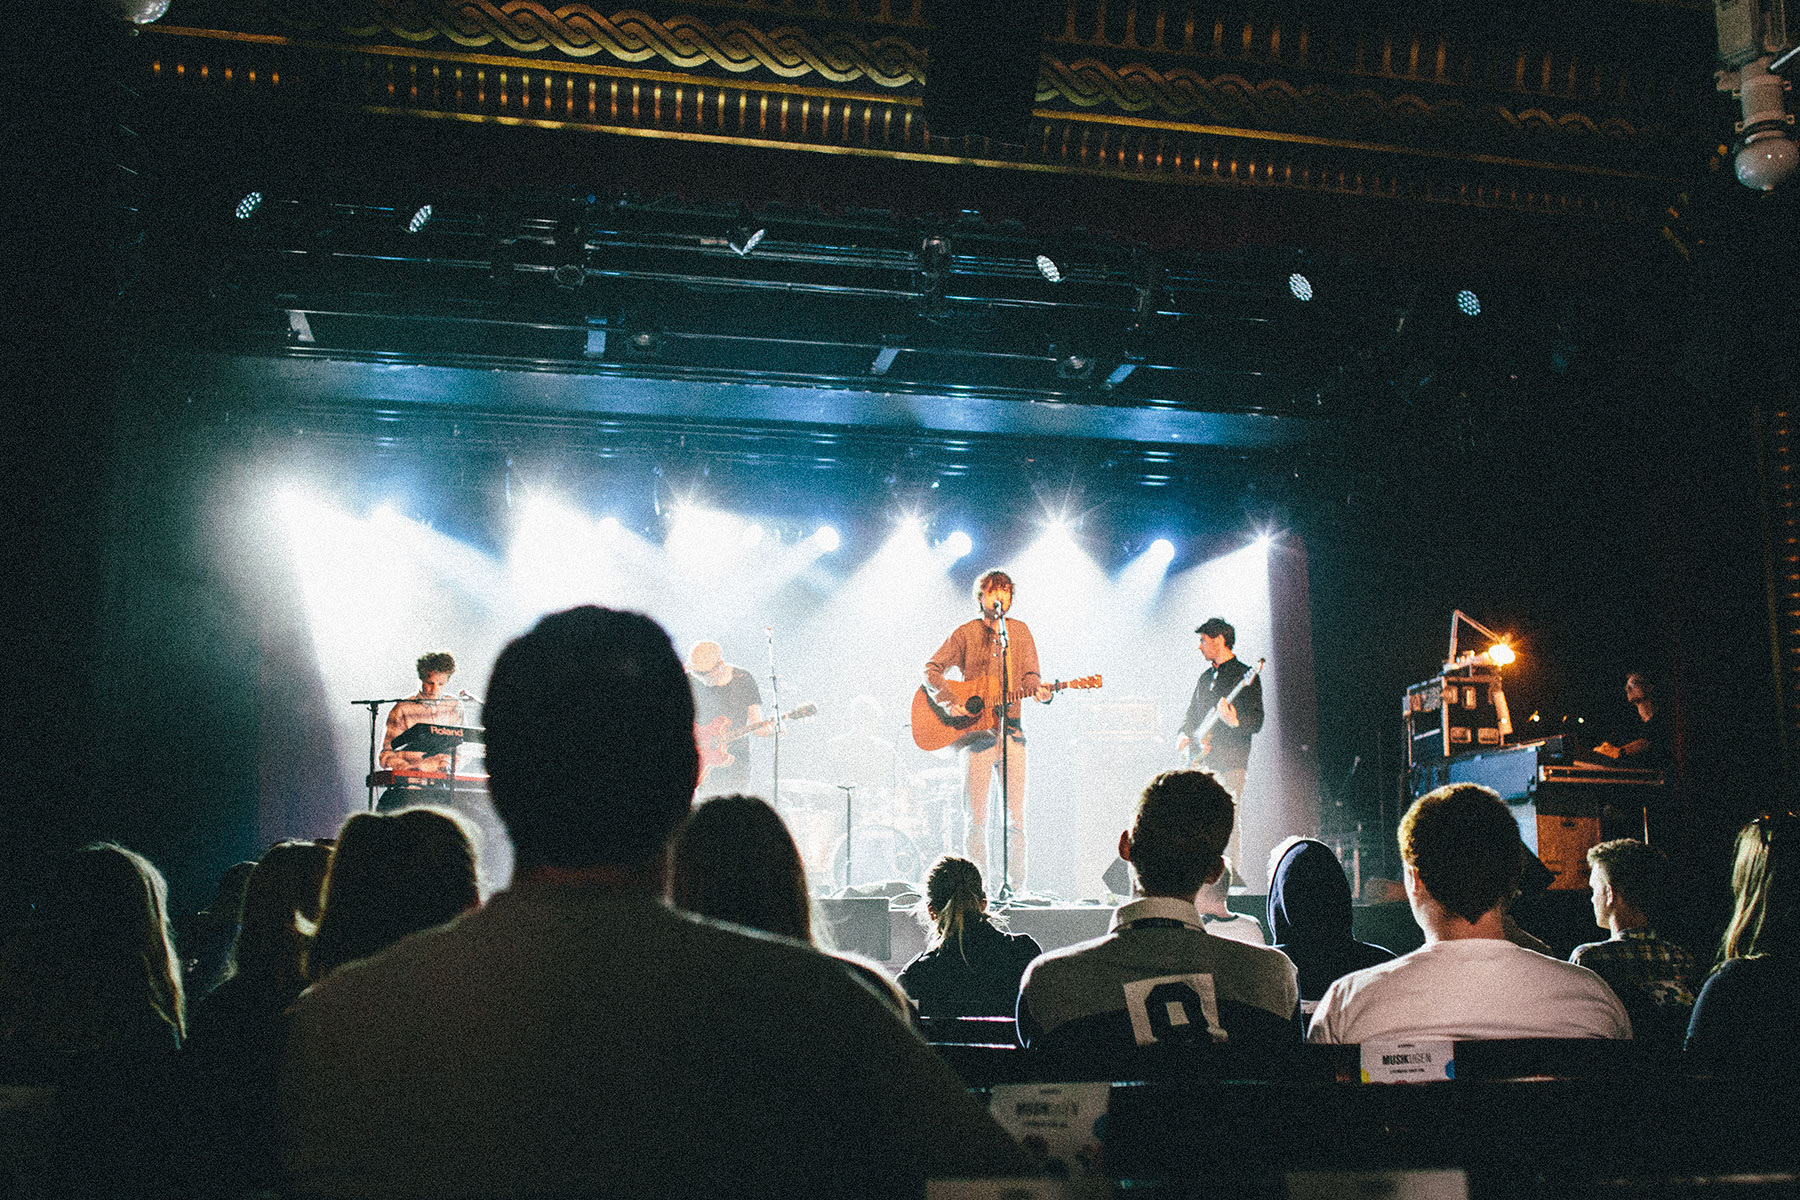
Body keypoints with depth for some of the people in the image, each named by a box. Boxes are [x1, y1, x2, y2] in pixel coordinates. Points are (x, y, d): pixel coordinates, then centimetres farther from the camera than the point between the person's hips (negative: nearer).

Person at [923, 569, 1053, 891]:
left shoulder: (1021, 632, 12)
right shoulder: (966, 633, 4)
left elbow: (1030, 676, 7)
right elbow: (931, 669, 2)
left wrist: (1040, 692, -15)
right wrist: (948, 702, -12)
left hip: (1011, 732, 2)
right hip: (974, 731, -2)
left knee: (1016, 818, -1)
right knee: (977, 820, -2)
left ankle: (1016, 888, 6)